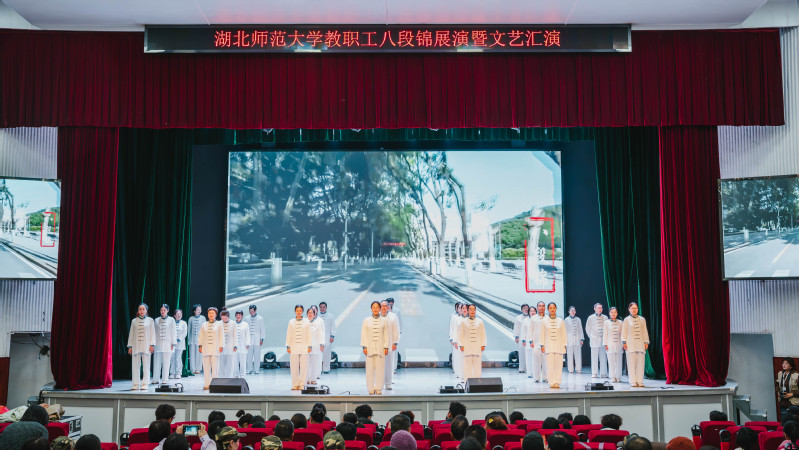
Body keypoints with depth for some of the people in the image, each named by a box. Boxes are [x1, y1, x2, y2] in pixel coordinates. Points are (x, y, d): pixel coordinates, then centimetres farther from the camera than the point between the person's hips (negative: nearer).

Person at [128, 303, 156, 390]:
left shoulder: (150, 320, 7)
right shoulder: (134, 321, 11)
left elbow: (152, 333, 5)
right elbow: (131, 334, 13)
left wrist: (152, 345, -3)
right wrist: (130, 346, 8)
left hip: (146, 346, -2)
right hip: (136, 346, 2)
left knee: (146, 365, -3)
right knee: (136, 365, 0)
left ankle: (145, 384, 1)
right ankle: (136, 384, 6)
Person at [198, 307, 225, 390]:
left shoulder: (219, 324, 7)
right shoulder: (203, 325, 13)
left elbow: (222, 336, 6)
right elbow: (201, 336, 13)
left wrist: (221, 346, -2)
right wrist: (200, 346, 4)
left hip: (215, 348, -2)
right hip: (206, 348, 2)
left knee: (215, 367, -7)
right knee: (206, 367, 0)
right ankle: (207, 384, 3)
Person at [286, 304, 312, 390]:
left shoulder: (307, 322, 6)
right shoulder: (291, 322, 8)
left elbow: (309, 335, 6)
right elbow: (288, 335, 8)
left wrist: (309, 346, 0)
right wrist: (288, 346, 3)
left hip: (304, 347, -1)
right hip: (294, 347, 1)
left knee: (304, 366, -3)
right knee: (294, 367, 0)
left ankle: (302, 384, 4)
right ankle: (295, 385, 7)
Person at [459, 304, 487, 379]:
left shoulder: (480, 321, 8)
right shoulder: (464, 322, 5)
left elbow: (483, 334, 9)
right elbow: (460, 335, 7)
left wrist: (483, 345, 3)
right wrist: (461, 345, 0)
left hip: (477, 347, 1)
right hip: (467, 347, -1)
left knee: (477, 365, 1)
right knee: (467, 366, -1)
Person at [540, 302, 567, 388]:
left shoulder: (560, 321, 6)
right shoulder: (544, 321, 4)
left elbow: (564, 334, 9)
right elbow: (542, 334, 7)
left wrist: (564, 345, 5)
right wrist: (542, 345, 3)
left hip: (559, 345, 1)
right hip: (549, 345, -1)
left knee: (558, 365, -2)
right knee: (550, 365, -5)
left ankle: (557, 382, 5)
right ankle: (552, 383, 1)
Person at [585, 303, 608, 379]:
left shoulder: (605, 317, 6)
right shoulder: (590, 318, 6)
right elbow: (587, 329, 14)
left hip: (603, 339, 1)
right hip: (594, 340, -1)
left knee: (603, 357, 0)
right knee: (594, 357, -1)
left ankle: (603, 373, 5)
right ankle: (594, 373, 3)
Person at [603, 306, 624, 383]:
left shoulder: (620, 323, 8)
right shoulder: (606, 322, 4)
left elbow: (622, 334, 9)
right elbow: (605, 334, 5)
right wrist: (605, 344, 0)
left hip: (619, 344, 1)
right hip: (610, 345, -1)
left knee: (618, 361, 1)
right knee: (611, 361, -2)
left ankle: (618, 377, 10)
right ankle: (612, 377, 5)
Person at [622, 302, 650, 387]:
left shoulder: (642, 319, 14)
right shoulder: (626, 320, 7)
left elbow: (645, 332, 14)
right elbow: (624, 332, 6)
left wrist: (646, 342, 8)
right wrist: (624, 342, -3)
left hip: (640, 344, 2)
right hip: (630, 345, -2)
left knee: (640, 363, -2)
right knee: (631, 363, -4)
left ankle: (640, 381, 4)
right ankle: (633, 382, 0)